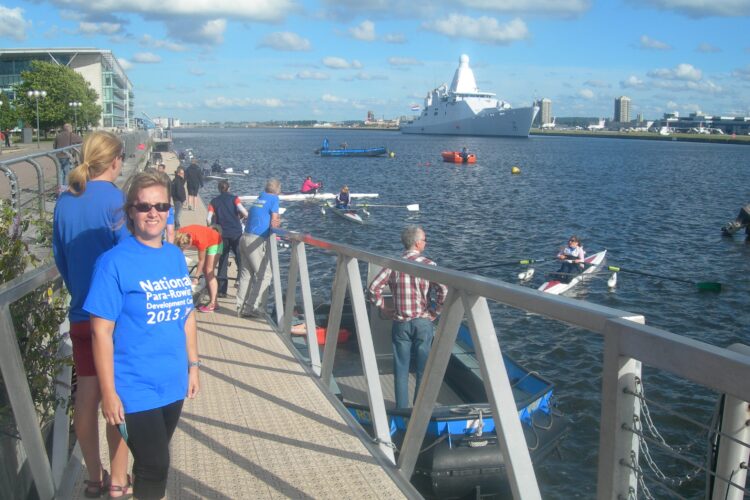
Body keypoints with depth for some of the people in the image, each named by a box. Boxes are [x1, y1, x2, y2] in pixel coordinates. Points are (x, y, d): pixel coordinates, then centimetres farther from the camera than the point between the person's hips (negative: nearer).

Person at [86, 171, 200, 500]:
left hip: (174, 384, 6)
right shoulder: (114, 262, -14)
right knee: (156, 466, 1)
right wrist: (109, 393, -14)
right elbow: (102, 332, -14)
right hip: (136, 389, -5)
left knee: (153, 461, 19)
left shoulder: (175, 256, 4)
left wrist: (193, 365, 11)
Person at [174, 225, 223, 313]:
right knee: (205, 271, 4)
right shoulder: (180, 235, -24)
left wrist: (196, 277, -19)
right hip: (206, 242, 7)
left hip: (215, 243, -7)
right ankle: (211, 300, 7)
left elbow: (201, 260, -27)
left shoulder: (200, 240, -39)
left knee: (209, 271, -13)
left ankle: (213, 304, -17)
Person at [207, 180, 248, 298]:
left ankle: (222, 290, 7)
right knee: (240, 259, 5)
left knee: (223, 261, 9)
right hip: (236, 233, -2)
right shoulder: (234, 198, 4)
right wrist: (243, 216, 9)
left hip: (222, 234, 2)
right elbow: (244, 212, -13)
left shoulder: (214, 201, 9)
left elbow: (209, 219, -2)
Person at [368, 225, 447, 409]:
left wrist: (384, 308, 3)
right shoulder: (427, 264, -10)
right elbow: (443, 290, -21)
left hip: (400, 323, 2)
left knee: (401, 368, 12)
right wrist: (435, 312, -8)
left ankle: (402, 407, 18)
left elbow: (374, 288, -8)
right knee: (423, 368, 11)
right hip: (423, 322, -2)